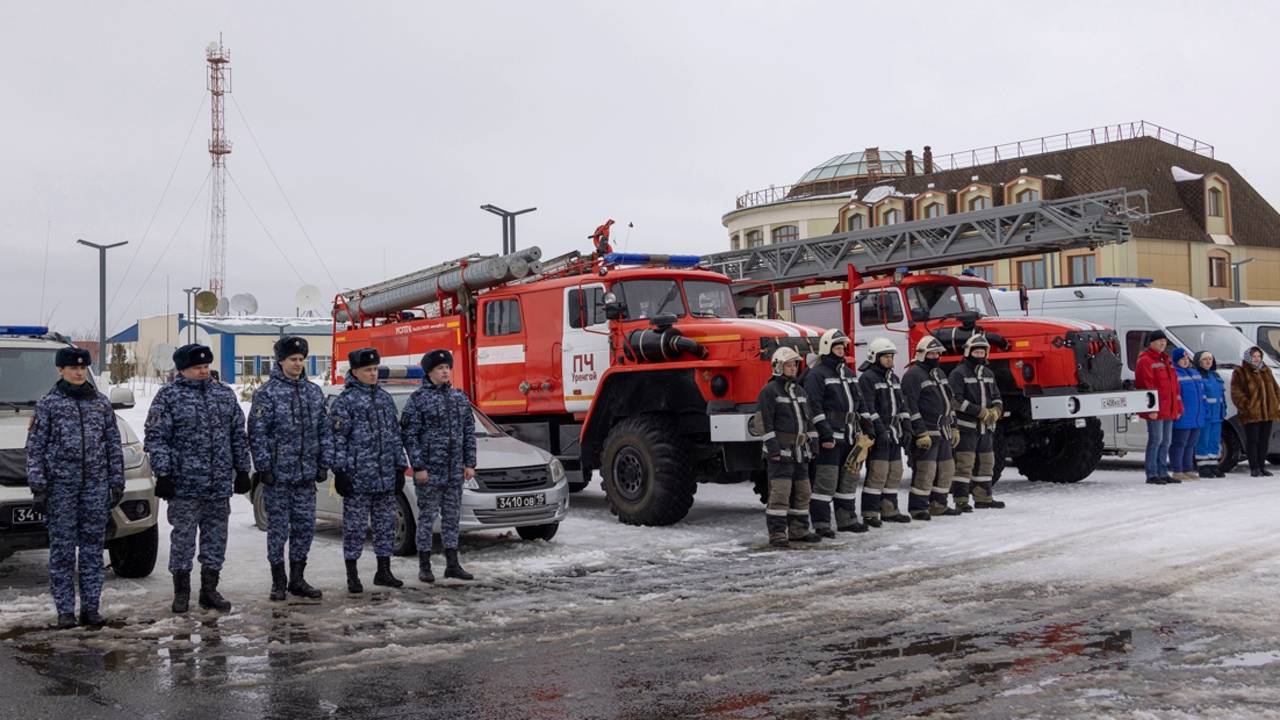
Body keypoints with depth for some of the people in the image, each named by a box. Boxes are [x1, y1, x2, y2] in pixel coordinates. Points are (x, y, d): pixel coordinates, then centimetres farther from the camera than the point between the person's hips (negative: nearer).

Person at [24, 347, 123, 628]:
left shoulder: (101, 403, 9)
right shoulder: (48, 404, 1)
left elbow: (114, 445, 11)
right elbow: (35, 448, -1)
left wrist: (117, 482, 7)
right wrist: (38, 487, -7)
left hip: (96, 485, 2)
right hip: (61, 486, -2)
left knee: (93, 547, 5)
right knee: (62, 549, 1)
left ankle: (90, 607, 11)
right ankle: (65, 610, 7)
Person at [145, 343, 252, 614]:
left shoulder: (225, 394, 12)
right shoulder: (168, 397, -2)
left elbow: (238, 436, 16)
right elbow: (156, 439, -6)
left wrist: (242, 470, 12)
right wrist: (163, 474, -13)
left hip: (220, 485, 4)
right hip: (184, 484, -4)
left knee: (216, 536, 9)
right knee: (183, 537, 2)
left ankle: (209, 590, 19)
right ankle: (181, 591, 15)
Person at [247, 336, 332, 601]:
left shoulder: (314, 392, 10)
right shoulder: (267, 393, -6)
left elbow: (324, 431, 13)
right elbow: (257, 433, -9)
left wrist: (323, 464, 8)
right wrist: (264, 467, -13)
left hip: (306, 475, 5)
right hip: (277, 474, -5)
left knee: (305, 527, 8)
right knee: (278, 528, 3)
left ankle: (297, 579, 20)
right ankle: (278, 581, 14)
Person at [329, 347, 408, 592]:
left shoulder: (385, 398, 14)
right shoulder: (345, 401, -6)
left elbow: (395, 435, 17)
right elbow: (337, 440, -8)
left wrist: (400, 468, 14)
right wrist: (340, 472, -13)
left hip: (386, 478, 6)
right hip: (357, 478, -6)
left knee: (385, 525, 11)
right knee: (354, 527, 1)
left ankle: (384, 572, 21)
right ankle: (353, 576, 9)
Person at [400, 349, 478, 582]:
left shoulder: (460, 397, 10)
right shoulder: (418, 399, -6)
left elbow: (469, 432, 13)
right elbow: (408, 435, -8)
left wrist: (469, 463, 7)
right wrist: (418, 466, -13)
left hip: (455, 471, 5)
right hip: (429, 470, -5)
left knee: (452, 516, 10)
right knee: (427, 517, 1)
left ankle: (452, 564, 18)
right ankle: (424, 567, 10)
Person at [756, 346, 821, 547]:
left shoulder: (800, 391, 17)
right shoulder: (769, 391, -8)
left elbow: (808, 419, 22)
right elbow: (764, 423, -13)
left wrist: (812, 444, 16)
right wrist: (773, 449, -17)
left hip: (800, 451, 8)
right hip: (781, 451, -8)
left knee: (802, 491, 11)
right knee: (780, 492, -11)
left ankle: (798, 530, 21)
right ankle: (777, 533, -7)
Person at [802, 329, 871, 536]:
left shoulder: (848, 372, 19)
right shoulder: (816, 374, -8)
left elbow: (859, 402, 25)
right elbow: (814, 406, -16)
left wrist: (867, 423, 16)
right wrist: (825, 434, -20)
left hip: (849, 435, 9)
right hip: (830, 436, -9)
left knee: (849, 478, 14)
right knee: (826, 479, -9)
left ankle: (847, 519, 25)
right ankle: (821, 523, -3)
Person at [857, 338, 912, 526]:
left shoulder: (894, 378, 18)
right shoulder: (867, 378, -9)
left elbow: (902, 404, 21)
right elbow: (868, 408, -16)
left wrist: (906, 428, 11)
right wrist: (880, 431, -20)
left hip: (894, 434, 9)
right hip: (879, 434, -9)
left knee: (895, 473, 11)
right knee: (877, 473, -11)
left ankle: (889, 510, 20)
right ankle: (870, 513, -6)